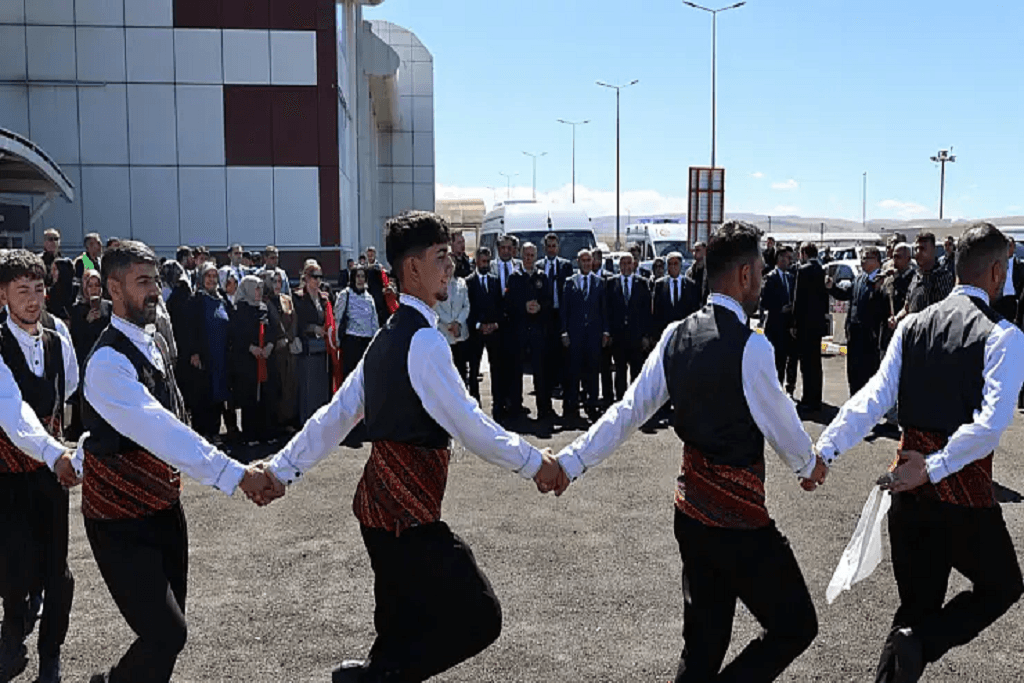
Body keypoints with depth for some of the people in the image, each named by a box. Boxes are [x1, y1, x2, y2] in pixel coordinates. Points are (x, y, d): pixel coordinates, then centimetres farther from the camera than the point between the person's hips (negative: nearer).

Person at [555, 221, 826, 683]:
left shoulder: (676, 335, 2)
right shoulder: (750, 345, -19)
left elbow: (628, 411, -1)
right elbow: (779, 422, -6)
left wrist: (572, 460, 4)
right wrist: (808, 465, 14)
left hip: (691, 510, 8)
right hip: (739, 519, -7)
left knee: (703, 643, 19)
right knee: (795, 626, 11)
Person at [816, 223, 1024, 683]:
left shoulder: (913, 325, 4)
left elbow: (875, 396, -6)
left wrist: (825, 449, -11)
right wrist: (934, 467, -18)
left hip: (910, 485, 5)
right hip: (965, 489, -5)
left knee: (917, 603, 18)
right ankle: (917, 644, -1)